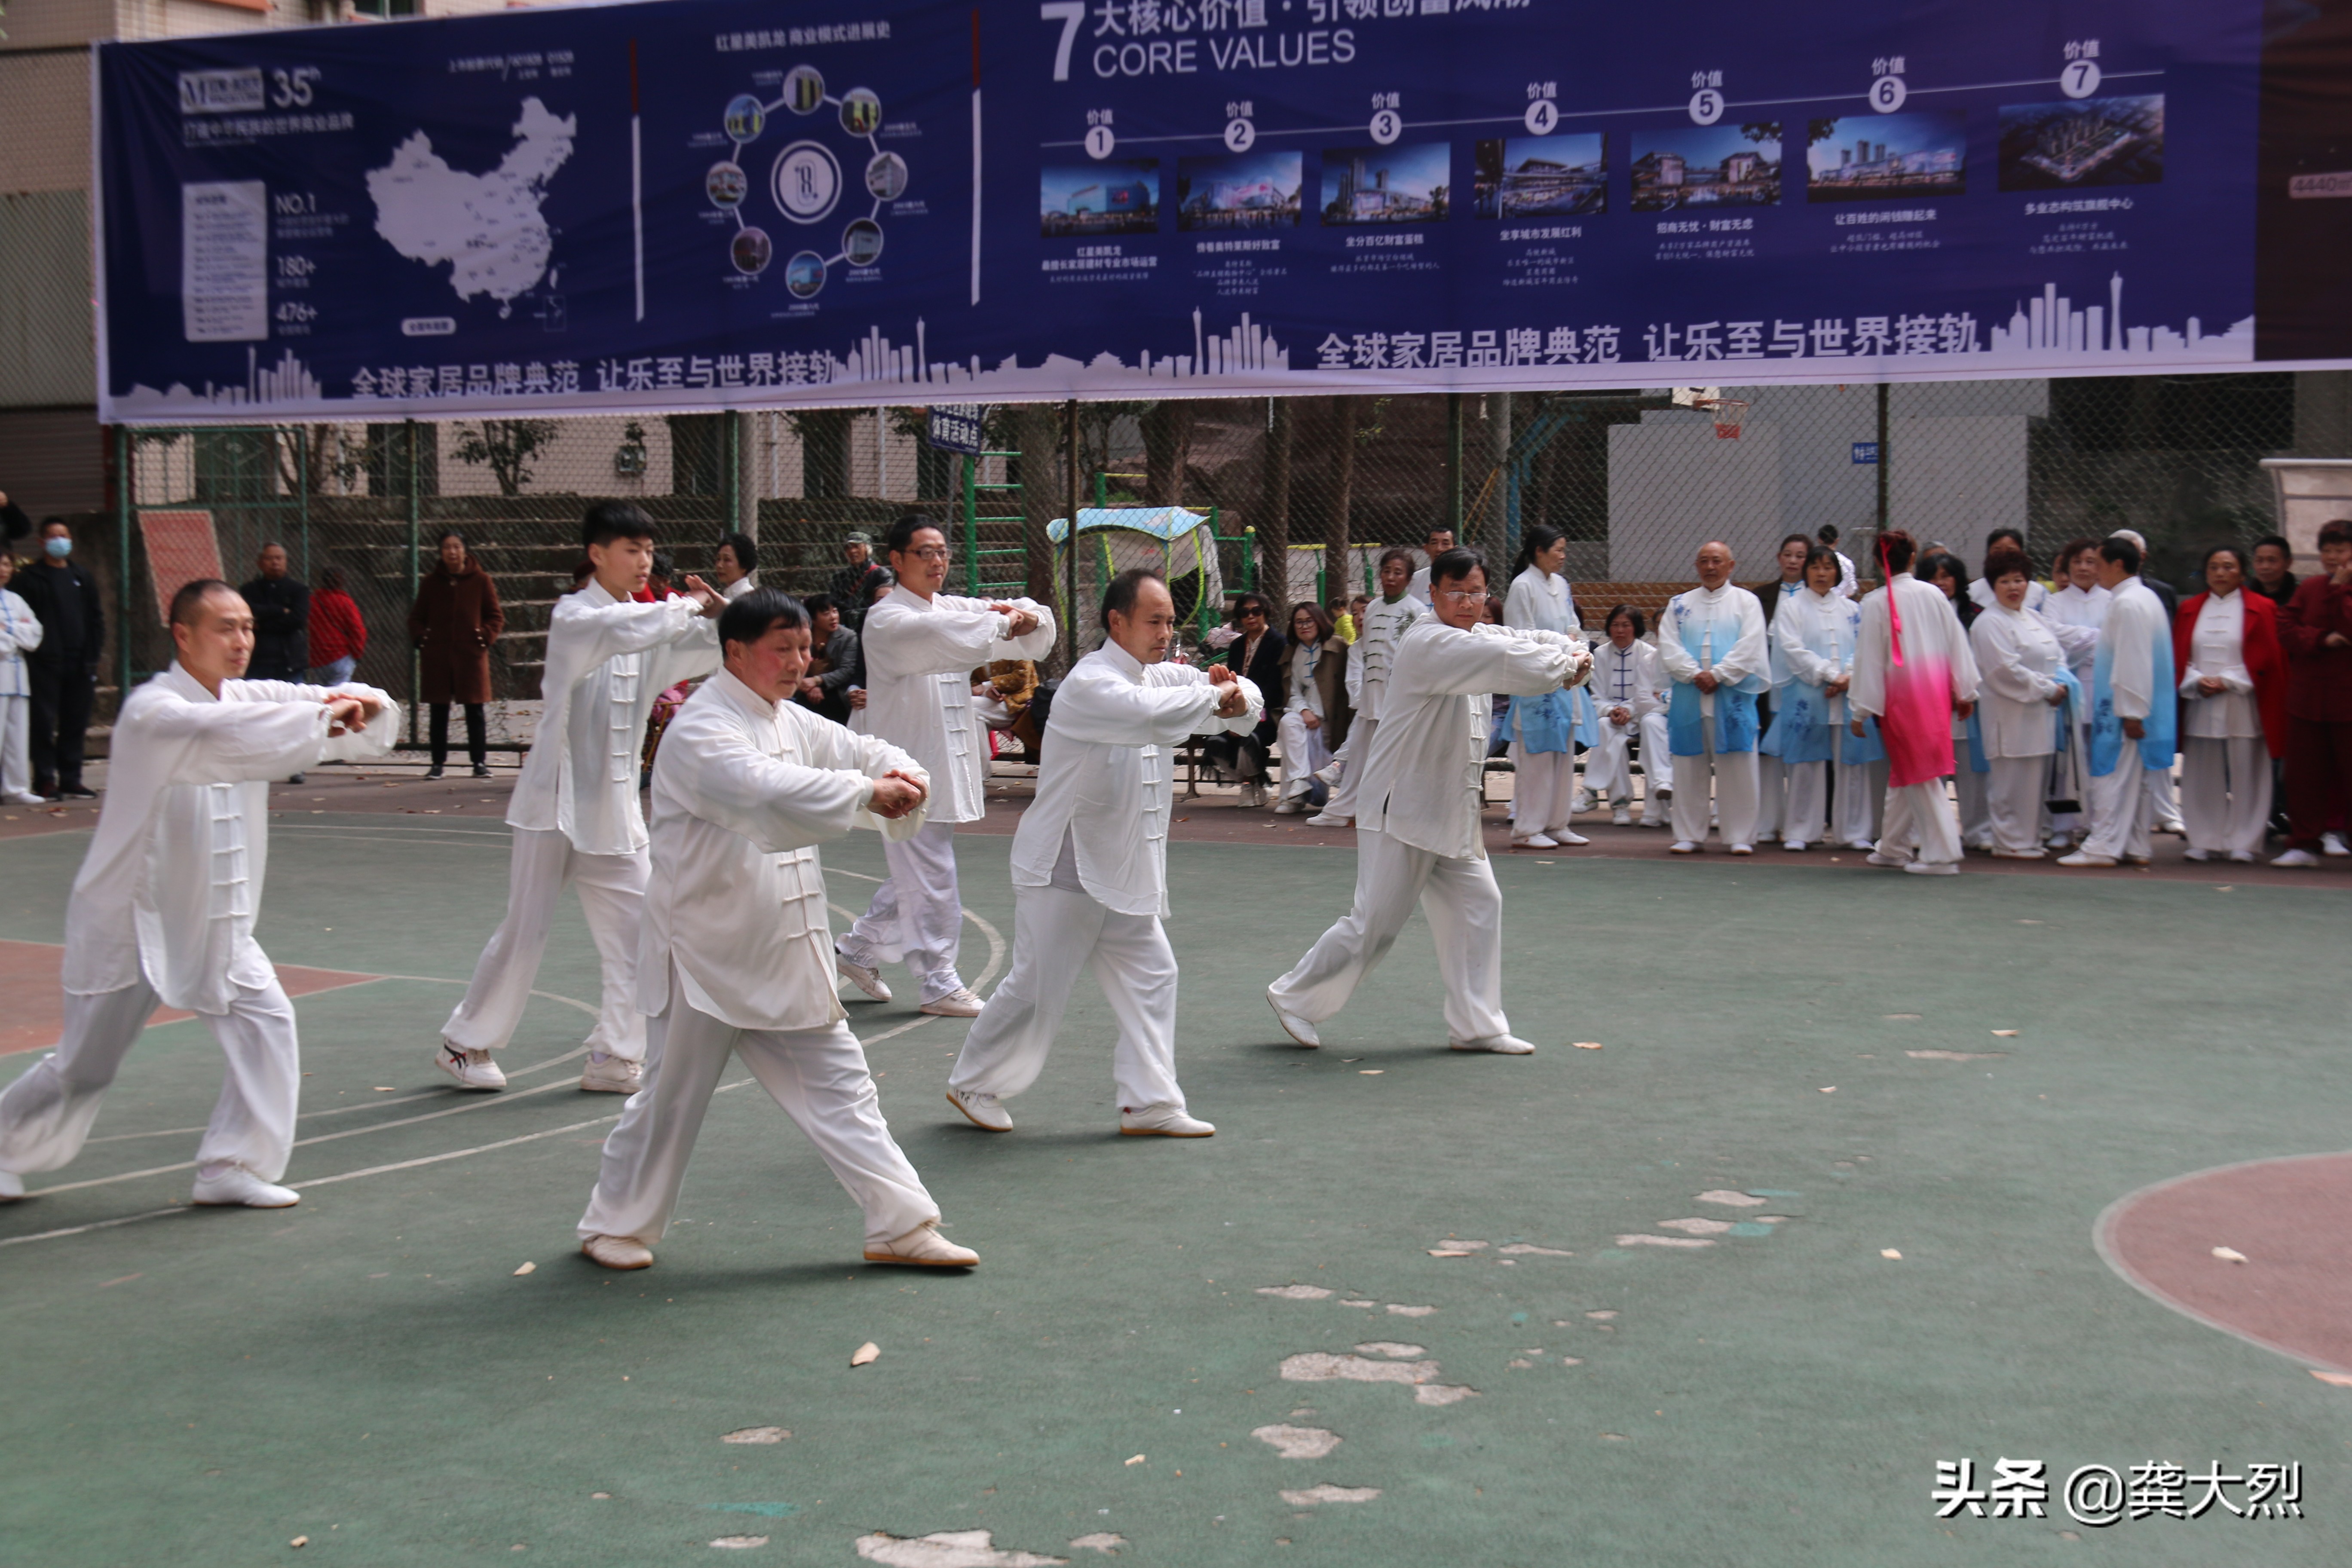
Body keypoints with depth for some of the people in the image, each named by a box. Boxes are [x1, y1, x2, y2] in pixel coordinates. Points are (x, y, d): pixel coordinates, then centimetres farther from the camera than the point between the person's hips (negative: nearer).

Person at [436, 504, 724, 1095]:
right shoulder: (573, 617, -10)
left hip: (615, 804, 6)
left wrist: (718, 610, -17)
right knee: (525, 931, 1)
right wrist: (690, 607, -22)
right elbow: (622, 630, -31)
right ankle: (465, 1043, 18)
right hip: (558, 797, -6)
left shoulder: (651, 623, 9)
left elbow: (723, 652, 2)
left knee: (638, 934, 0)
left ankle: (614, 1057, 9)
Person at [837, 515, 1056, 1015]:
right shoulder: (886, 620, -11)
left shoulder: (951, 608, 12)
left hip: (949, 763, 8)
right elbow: (936, 637, -32)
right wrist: (1003, 622, -25)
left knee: (916, 875, 18)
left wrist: (1027, 616, -18)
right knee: (931, 880, -4)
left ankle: (858, 949, 34)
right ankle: (940, 983, 6)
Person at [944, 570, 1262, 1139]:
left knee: (1150, 976, 7)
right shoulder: (1091, 684, -19)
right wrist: (1218, 697, -23)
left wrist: (1237, 697, -19)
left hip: (1123, 872, 9)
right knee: (1037, 986, -1)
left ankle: (1149, 1103, 12)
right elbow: (1155, 716, -39)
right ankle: (974, 1084, 18)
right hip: (1064, 867, -9)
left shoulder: (1160, 676, 8)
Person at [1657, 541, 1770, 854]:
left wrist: (1718, 675, -13)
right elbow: (1668, 647, 3)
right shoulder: (1680, 605, 14)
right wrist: (1695, 674, -11)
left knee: (1737, 768, -2)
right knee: (1689, 769, 4)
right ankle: (1689, 835, 11)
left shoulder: (1747, 602, 8)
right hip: (1688, 698, 2)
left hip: (1733, 698, -2)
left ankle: (1741, 836, 4)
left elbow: (1750, 647, -4)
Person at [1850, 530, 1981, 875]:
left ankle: (1943, 853, -3)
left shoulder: (1875, 603, -10)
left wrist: (1860, 711, -3)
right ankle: (1894, 846, 26)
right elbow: (1957, 643, 5)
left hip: (1900, 694, -5)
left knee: (1919, 774, 1)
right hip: (1937, 691, 5)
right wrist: (1965, 693, 14)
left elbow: (1869, 659, -8)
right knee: (1903, 769, 17)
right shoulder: (1933, 594, 1)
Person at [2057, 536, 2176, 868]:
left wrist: (2130, 713, -21)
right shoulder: (2147, 598, 15)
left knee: (2113, 775, -7)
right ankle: (2136, 846, 17)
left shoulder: (2126, 604, -17)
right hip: (2135, 708, 10)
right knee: (2136, 778, 12)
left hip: (2124, 708, -10)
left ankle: (2103, 846, -6)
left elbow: (2132, 663, -21)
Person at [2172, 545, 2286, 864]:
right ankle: (2205, 842, 10)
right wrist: (2197, 681, -10)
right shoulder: (2190, 611, 12)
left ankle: (2244, 843, 4)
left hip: (2243, 705, -3)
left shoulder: (2261, 610, 3)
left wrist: (2227, 681, -12)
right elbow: (2178, 657, 8)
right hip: (2199, 706, 3)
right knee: (2202, 776, 3)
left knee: (2245, 775, -2)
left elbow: (2266, 658, -2)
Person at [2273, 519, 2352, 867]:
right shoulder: (2309, 588, 9)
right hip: (2306, 697, 4)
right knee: (2304, 773, 7)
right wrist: (2323, 640, -13)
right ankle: (2304, 844, 14)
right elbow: (2286, 628, 1)